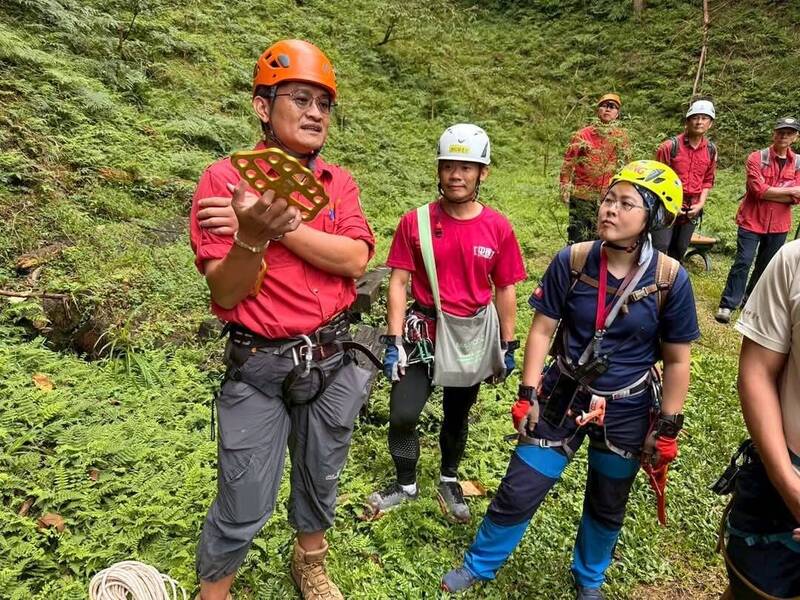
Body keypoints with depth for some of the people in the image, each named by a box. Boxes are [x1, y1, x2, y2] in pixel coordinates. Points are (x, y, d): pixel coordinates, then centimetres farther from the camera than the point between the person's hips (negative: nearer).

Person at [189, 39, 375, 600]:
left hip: (332, 362, 4)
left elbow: (355, 260, -14)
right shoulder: (226, 179, -11)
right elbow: (226, 294, -15)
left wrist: (284, 223, -23)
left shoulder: (340, 182, 2)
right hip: (259, 369, -4)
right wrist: (253, 235, -33)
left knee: (320, 481, 23)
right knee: (243, 509, 7)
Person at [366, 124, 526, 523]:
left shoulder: (498, 228, -7)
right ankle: (406, 484, 25)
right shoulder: (415, 222, -10)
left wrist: (508, 346, 3)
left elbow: (505, 290, 1)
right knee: (403, 415, -3)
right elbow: (398, 282, -8)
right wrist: (394, 342, -11)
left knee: (457, 415, 18)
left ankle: (449, 481, 43)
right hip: (423, 332, -1)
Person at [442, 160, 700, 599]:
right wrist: (528, 394, -7)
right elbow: (542, 329, -5)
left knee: (606, 507, 21)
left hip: (626, 413, 0)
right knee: (518, 493, 8)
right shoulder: (571, 262, -12)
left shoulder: (670, 279, -14)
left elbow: (677, 361, -5)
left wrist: (667, 428, -3)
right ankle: (480, 565, 35)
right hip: (562, 398, 0)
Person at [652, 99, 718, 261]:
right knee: (660, 246, -11)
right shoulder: (670, 145, -10)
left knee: (679, 249, 12)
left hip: (692, 209, 5)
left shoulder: (711, 150, 4)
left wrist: (700, 203, -2)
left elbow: (708, 180, 12)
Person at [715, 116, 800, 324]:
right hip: (752, 221, -4)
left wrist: (768, 193, -17)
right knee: (742, 262, -8)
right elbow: (759, 190, -17)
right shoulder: (757, 158, -6)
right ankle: (727, 305, -3)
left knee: (766, 266, 13)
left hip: (779, 225, 4)